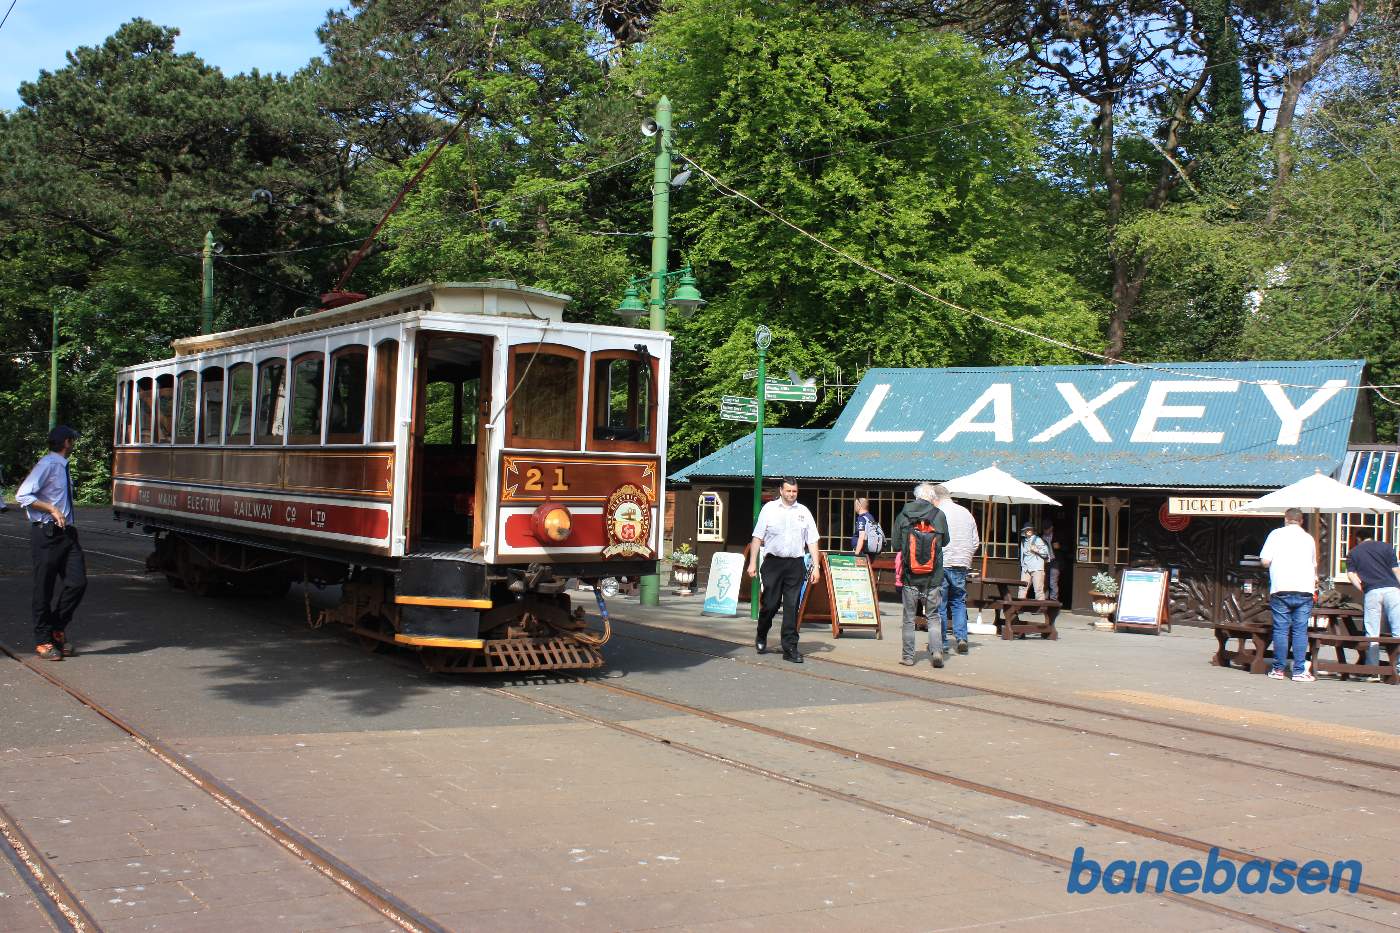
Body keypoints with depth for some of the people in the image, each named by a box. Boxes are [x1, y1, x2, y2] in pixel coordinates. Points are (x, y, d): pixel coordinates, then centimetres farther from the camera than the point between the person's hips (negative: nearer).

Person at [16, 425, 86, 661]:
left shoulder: (62, 466, 15)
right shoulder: (47, 464, -10)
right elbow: (22, 495, -16)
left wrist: (70, 523, 15)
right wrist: (52, 509, -20)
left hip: (66, 533, 8)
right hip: (46, 534, -8)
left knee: (78, 582, 0)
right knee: (44, 589, 2)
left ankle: (58, 628, 16)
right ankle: (43, 641, 10)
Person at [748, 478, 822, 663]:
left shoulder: (804, 512, 10)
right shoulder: (769, 509, 5)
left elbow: (812, 541, 9)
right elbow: (758, 537, 4)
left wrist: (816, 566, 2)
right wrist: (752, 563, -2)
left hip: (796, 564, 1)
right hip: (773, 562, -1)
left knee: (792, 607, 0)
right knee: (770, 603, 1)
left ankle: (790, 648, 4)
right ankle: (761, 637, 28)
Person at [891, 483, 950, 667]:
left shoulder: (903, 515, -4)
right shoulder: (939, 516, -5)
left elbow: (896, 543, 0)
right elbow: (945, 541, 7)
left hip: (910, 575, 0)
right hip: (934, 576, 0)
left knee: (909, 617, 9)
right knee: (934, 616, 10)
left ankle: (907, 656, 12)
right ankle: (936, 650, -4)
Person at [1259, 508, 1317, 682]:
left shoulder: (1277, 534, 4)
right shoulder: (1309, 538, 15)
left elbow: (1265, 561, -3)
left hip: (1281, 590, -2)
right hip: (1304, 590, 2)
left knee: (1281, 630, 3)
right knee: (1300, 631, 2)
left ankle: (1278, 669, 8)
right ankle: (1299, 671, 0)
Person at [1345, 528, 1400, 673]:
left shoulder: (1353, 553, 15)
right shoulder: (1386, 547, 12)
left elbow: (1351, 575, 4)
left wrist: (1362, 589, 11)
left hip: (1371, 592, 1)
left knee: (1372, 633, 3)